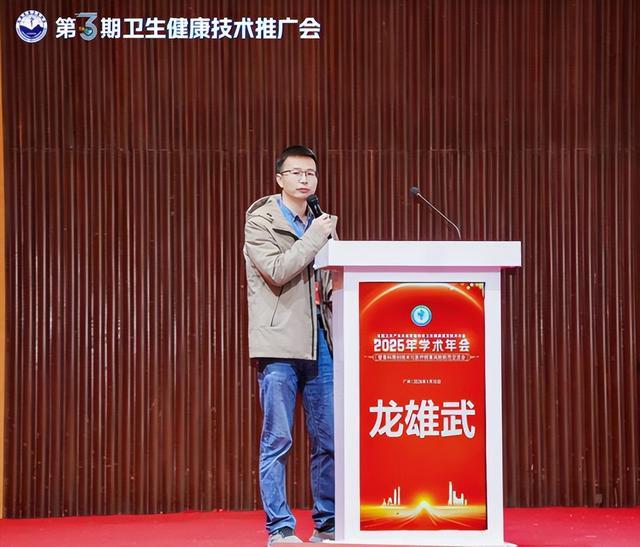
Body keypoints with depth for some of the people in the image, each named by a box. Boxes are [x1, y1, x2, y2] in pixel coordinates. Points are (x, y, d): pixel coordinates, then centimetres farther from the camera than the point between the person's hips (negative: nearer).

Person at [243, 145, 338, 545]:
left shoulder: (322, 224, 17)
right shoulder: (260, 222, 0)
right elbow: (277, 270, -15)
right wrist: (315, 236, -11)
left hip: (321, 344, 6)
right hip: (279, 345, -5)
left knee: (329, 440, 6)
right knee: (278, 440, -3)